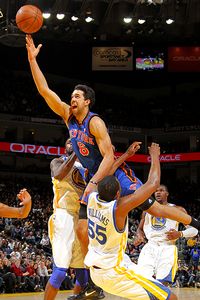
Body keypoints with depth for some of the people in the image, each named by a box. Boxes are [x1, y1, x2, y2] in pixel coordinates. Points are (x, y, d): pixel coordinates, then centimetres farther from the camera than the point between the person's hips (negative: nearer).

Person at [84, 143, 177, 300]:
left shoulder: (92, 199, -8)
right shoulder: (119, 208, -25)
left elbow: (106, 175, 12)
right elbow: (153, 184, -20)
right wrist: (155, 155, -6)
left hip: (95, 270, 8)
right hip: (114, 272, -8)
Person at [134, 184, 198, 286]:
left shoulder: (177, 210, 7)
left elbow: (194, 229, 4)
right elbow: (140, 229, 27)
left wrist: (180, 234, -15)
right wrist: (138, 235, 2)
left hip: (167, 248, -3)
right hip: (149, 247, 3)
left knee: (163, 283, -16)